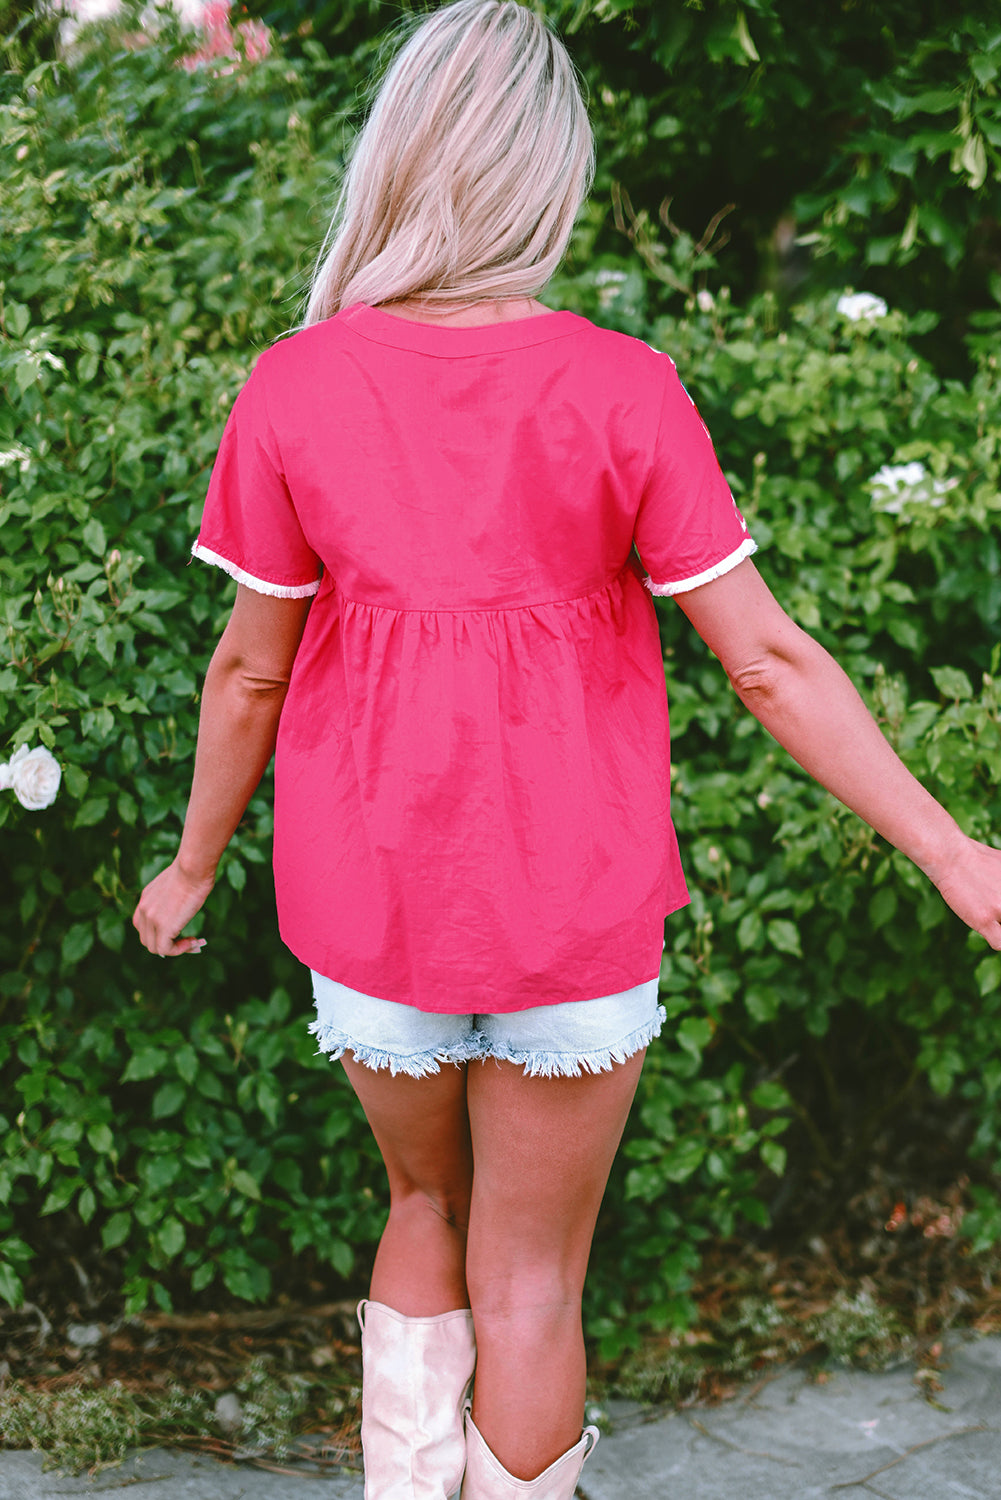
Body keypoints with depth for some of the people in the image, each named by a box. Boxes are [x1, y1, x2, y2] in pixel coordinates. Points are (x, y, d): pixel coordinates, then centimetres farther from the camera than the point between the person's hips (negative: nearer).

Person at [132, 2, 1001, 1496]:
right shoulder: (622, 390, -13)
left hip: (369, 894, 2)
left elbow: (251, 669, -2)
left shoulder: (294, 389, -9)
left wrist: (193, 866, 14)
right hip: (573, 897, -2)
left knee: (427, 1207, 26)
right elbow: (767, 661, -12)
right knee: (529, 1277, 14)